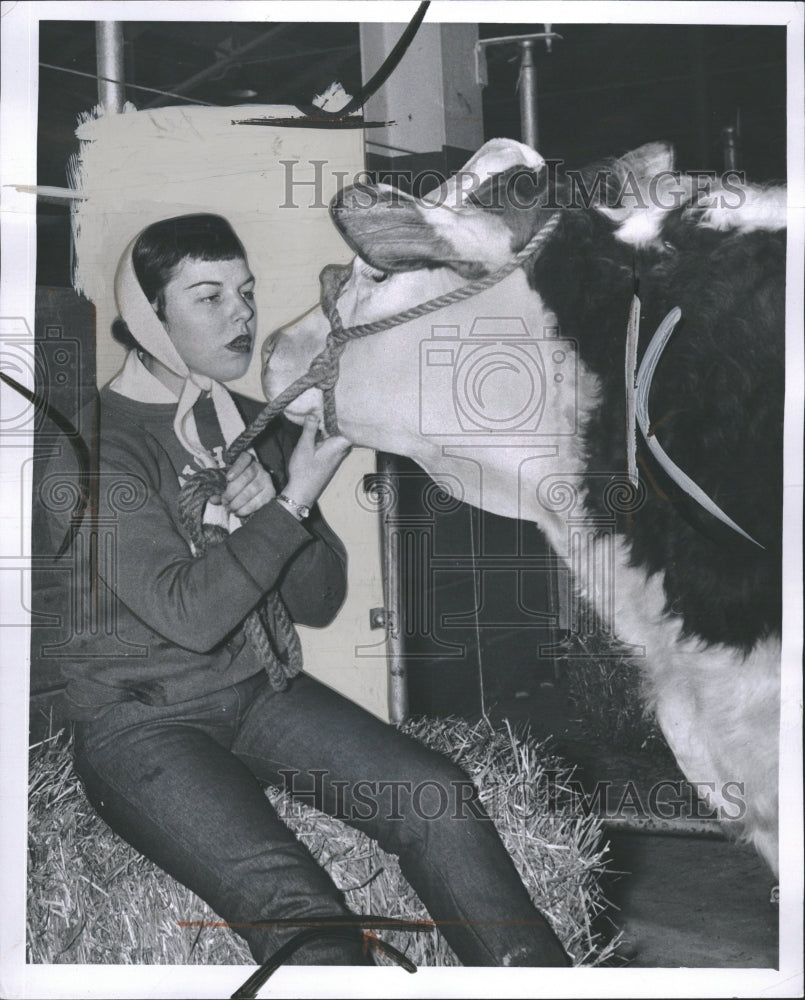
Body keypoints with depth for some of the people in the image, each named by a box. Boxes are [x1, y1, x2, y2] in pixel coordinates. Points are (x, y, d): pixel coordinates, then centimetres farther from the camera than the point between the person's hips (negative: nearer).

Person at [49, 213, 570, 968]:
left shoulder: (254, 426, 7)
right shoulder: (107, 441, -11)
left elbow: (320, 602, 5)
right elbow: (187, 613, -22)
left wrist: (266, 509, -13)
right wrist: (293, 501, -23)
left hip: (262, 692, 6)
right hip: (141, 721, -5)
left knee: (438, 798, -15)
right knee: (293, 904, -29)